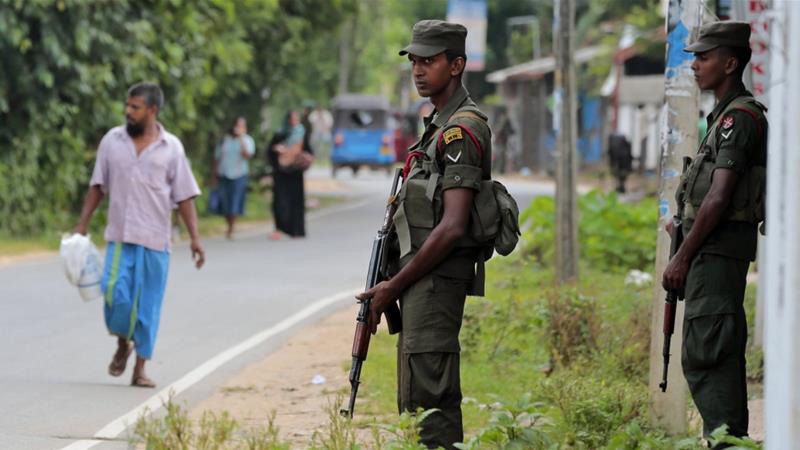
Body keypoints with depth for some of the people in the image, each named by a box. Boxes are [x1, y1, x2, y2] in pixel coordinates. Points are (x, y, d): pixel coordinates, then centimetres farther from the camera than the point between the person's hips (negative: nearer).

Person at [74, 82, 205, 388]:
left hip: (155, 240, -1)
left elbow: (184, 196, 2)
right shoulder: (112, 140, 5)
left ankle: (140, 369, 13)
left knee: (148, 305, 3)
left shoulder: (171, 148, 1)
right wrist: (82, 225, 6)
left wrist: (195, 238, -4)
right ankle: (122, 344, 16)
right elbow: (97, 187, 11)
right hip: (120, 237, 1)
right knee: (115, 293, -13)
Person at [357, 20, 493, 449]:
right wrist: (394, 282, 14)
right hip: (423, 279, 11)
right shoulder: (440, 123, 19)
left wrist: (395, 285, -14)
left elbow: (452, 227, -20)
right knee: (416, 399, 13)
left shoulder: (461, 130, -14)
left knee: (428, 398, -13)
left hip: (435, 279, -11)